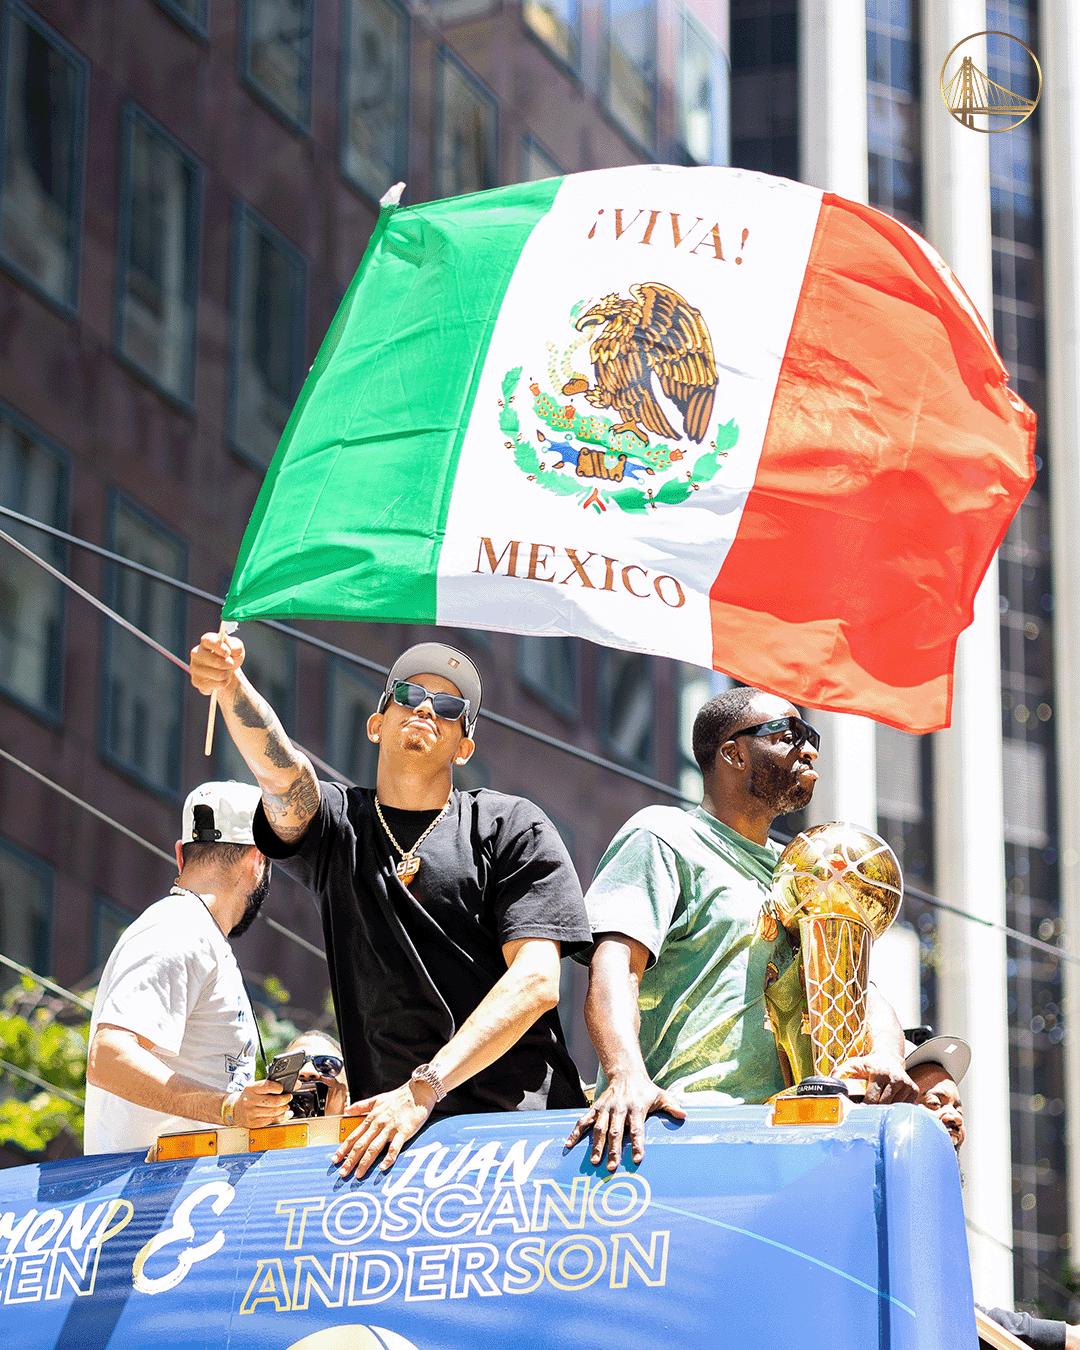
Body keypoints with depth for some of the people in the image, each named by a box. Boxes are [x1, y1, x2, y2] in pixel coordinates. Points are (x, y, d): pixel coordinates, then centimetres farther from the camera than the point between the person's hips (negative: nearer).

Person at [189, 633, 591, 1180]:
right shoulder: (339, 828, 17)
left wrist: (423, 1088, -15)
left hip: (521, 1118, -2)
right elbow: (280, 768, -6)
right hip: (389, 1119, 2)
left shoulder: (512, 828, 9)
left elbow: (536, 980, -4)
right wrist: (229, 685, -28)